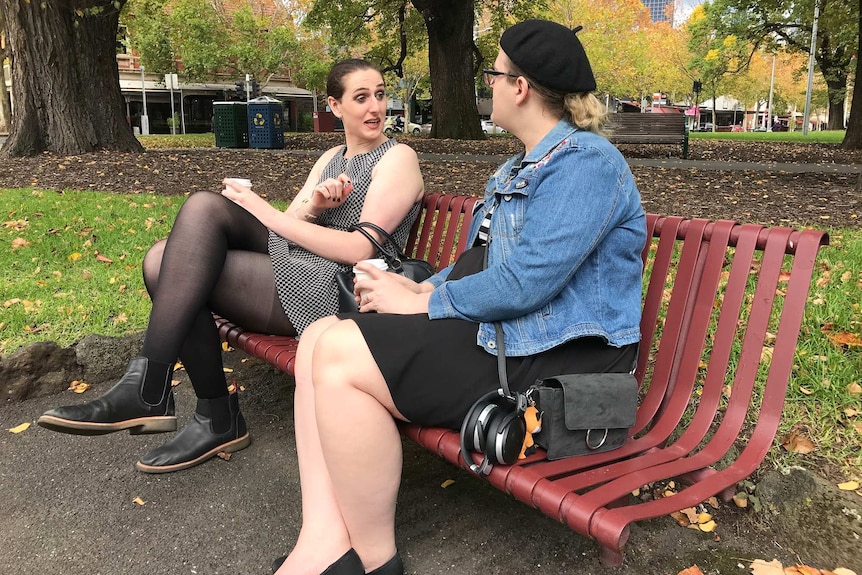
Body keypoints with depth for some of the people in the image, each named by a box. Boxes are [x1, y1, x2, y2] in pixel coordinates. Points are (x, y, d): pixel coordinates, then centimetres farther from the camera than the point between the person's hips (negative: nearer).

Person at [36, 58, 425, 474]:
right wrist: (311, 207, -9)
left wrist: (266, 214, -11)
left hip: (339, 291, -7)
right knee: (164, 262, -14)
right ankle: (218, 418, -10)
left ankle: (146, 393, -18)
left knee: (203, 209, -19)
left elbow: (360, 250, -13)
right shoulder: (331, 158, 23)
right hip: (294, 269, 7)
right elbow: (290, 228, 14)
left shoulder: (398, 158, 0)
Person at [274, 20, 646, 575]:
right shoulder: (520, 167, 21)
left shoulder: (585, 162, -13)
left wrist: (423, 304, -13)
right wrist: (422, 289, 3)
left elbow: (525, 283, -24)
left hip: (553, 360, -10)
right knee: (319, 338, -2)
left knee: (340, 357, -22)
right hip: (495, 329, 11)